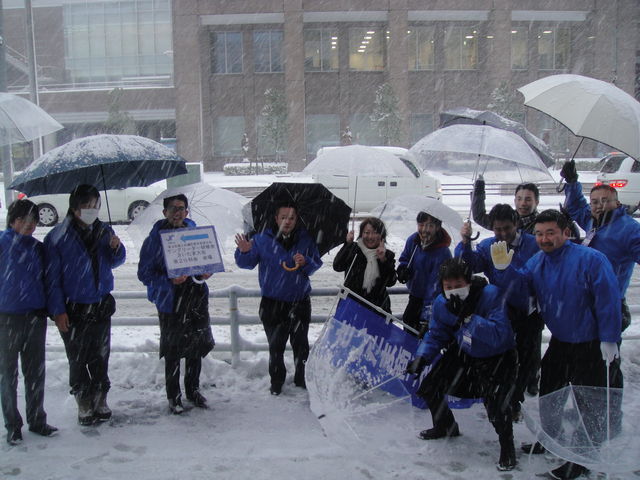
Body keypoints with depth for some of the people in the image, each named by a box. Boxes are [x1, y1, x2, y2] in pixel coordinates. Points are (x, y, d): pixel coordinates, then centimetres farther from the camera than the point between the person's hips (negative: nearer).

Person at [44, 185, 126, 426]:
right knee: (78, 360, 7)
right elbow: (52, 277, -7)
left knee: (100, 358, 12)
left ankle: (100, 400, 26)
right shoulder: (58, 237, -9)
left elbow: (114, 263, 16)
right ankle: (84, 405, 21)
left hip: (101, 306, 4)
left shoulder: (104, 231, 4)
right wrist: (58, 311, -10)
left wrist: (116, 248, -7)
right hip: (73, 309, -3)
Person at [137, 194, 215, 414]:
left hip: (196, 298, 4)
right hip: (170, 301, -4)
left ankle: (193, 390, 32)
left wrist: (205, 273, -5)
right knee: (172, 351, 5)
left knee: (196, 347, 13)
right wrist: (169, 281, -24)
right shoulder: (155, 238, -9)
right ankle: (173, 396, 22)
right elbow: (144, 273, -10)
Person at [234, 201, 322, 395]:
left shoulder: (306, 239, 1)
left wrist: (305, 263, -16)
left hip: (300, 301, 1)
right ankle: (276, 381, 22)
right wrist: (244, 251, -24)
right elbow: (246, 263, -3)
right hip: (272, 302, -1)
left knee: (301, 344, 11)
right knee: (275, 345, 6)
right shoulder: (262, 239, -2)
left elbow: (317, 264, 6)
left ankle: (302, 379, 26)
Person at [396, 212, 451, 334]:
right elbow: (404, 258, 9)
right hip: (414, 294, 6)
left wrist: (427, 317, -36)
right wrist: (402, 268, -16)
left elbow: (435, 286, -33)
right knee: (407, 320, 23)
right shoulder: (413, 240, -13)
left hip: (430, 298, -6)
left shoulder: (443, 254, -32)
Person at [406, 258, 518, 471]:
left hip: (498, 358, -6)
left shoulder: (490, 294, -31)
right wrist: (421, 357, -16)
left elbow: (498, 336, -38)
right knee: (428, 387, 7)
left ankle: (507, 446, 4)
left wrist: (468, 317, -46)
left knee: (496, 402, -27)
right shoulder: (441, 303, -13)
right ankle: (446, 426, 36)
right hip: (463, 354, 6)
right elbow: (436, 335, 0)